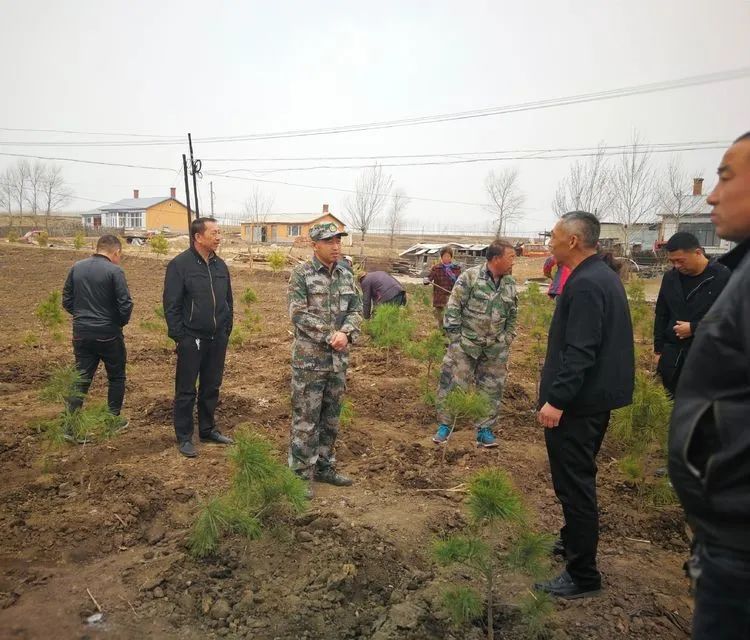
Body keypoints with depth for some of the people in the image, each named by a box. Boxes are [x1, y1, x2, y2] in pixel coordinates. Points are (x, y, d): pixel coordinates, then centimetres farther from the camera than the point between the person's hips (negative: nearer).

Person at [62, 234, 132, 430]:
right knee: (116, 377, 13)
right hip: (108, 334, -5)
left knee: (81, 378, 11)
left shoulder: (77, 268, 3)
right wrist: (121, 322, 2)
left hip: (81, 332, 5)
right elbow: (125, 304, -16)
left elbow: (67, 300, 8)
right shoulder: (114, 271, -14)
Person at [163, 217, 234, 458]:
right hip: (192, 339, -5)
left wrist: (227, 330, 10)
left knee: (211, 387, 15)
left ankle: (208, 430, 30)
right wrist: (179, 337, -12)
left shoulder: (220, 265, 8)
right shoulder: (180, 264, -10)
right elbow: (171, 305, -10)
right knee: (186, 391, 5)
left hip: (218, 339, 6)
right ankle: (184, 438, 17)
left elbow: (228, 301, 15)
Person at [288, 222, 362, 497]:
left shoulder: (346, 275, 9)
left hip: (338, 358, 6)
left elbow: (356, 310, 6)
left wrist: (345, 333, -15)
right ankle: (301, 474, 13)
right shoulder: (301, 273, -8)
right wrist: (330, 336, -18)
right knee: (305, 419, 1)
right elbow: (299, 314, -15)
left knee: (331, 417, 15)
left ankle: (324, 467, 30)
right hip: (309, 358, -6)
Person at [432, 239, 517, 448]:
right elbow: (452, 308, -10)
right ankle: (444, 425, 18)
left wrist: (507, 340, 10)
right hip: (465, 344, -4)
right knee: (451, 384, 1)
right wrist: (455, 337, -11)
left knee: (491, 390, 10)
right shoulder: (470, 277, -12)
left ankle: (485, 430, 25)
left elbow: (512, 316, 15)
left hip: (495, 349, 4)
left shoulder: (510, 283, 5)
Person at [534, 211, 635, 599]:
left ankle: (583, 576, 13)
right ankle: (573, 542, 42)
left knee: (574, 485, 0)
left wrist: (557, 400, -26)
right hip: (596, 397, 11)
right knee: (579, 480, 24)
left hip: (577, 404, -11)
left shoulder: (586, 285, -21)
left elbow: (580, 352, -27)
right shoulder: (603, 276, 12)